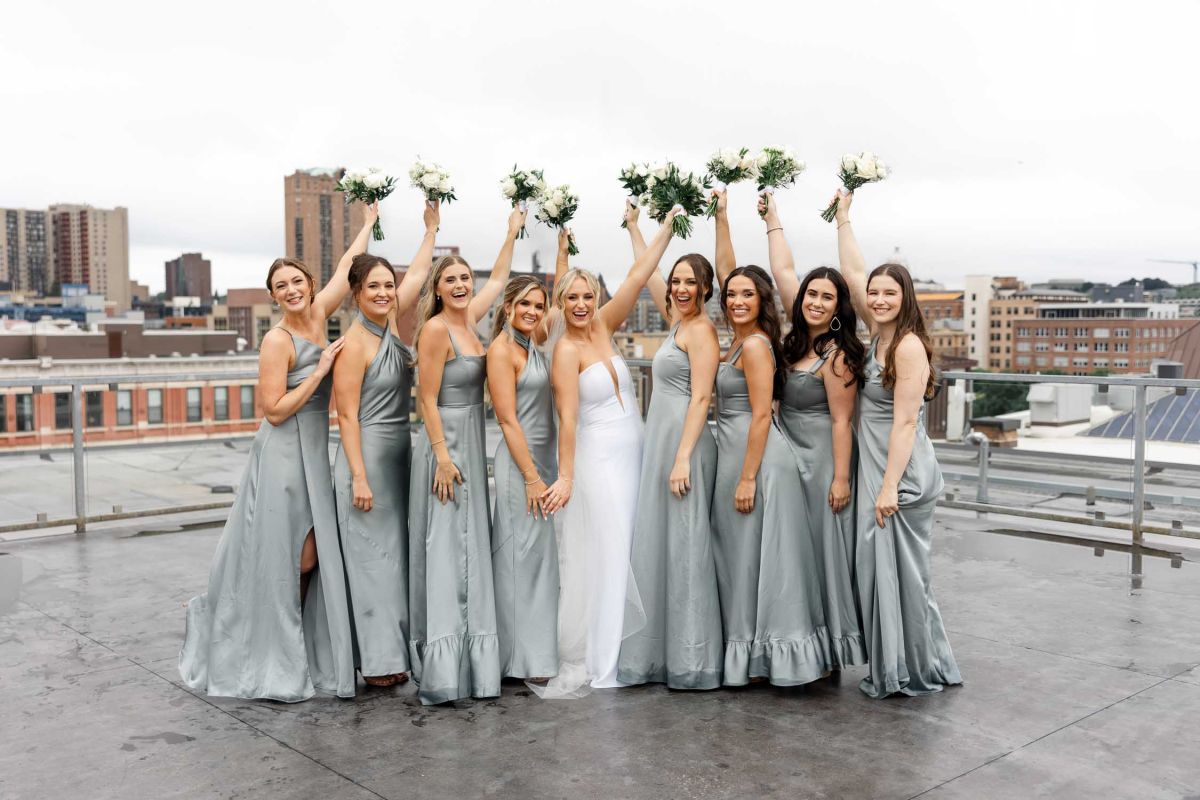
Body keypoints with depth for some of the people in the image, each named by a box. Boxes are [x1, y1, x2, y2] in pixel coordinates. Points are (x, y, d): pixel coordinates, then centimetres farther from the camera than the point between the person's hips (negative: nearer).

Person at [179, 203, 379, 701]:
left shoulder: (317, 315, 6)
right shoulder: (277, 340, -13)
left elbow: (346, 267, 17)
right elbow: (274, 409, -17)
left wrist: (369, 222, 25)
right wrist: (320, 369, -17)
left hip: (314, 454, 7)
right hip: (283, 456, -7)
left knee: (309, 558, 9)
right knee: (280, 561, 1)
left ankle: (299, 653, 22)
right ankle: (271, 666, 16)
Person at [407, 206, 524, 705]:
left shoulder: (470, 319, 9)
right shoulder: (436, 330, -13)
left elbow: (498, 280, 26)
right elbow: (427, 400, -15)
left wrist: (512, 233, 31)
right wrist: (442, 455, -19)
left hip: (472, 442, 9)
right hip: (445, 443, -9)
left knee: (471, 546, 11)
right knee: (443, 551, -8)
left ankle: (472, 658, 19)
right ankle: (440, 670, -5)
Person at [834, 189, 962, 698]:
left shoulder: (909, 346, -15)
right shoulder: (879, 334, 8)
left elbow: (905, 422, -19)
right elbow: (852, 272, 17)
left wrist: (890, 486, -21)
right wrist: (843, 216, 20)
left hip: (901, 473, -9)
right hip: (875, 467, 9)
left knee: (899, 569, -2)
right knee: (877, 567, 12)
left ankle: (916, 673, 11)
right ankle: (892, 669, 22)